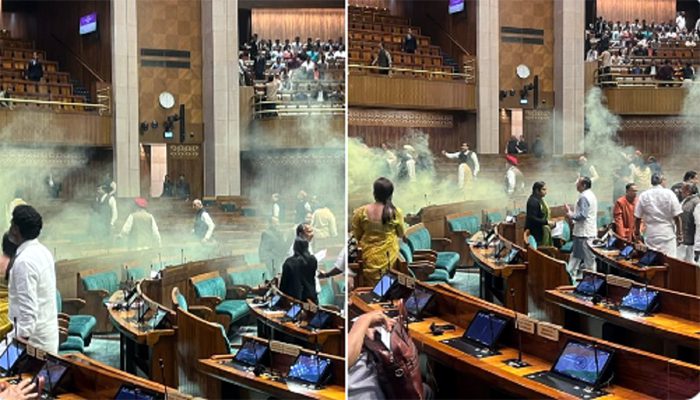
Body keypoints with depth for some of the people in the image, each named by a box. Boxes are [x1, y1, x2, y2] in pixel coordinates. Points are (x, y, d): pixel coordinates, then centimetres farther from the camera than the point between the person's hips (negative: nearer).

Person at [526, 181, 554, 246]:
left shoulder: (540, 200, 13)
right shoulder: (533, 201, -18)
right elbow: (532, 219, -24)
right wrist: (546, 222, -21)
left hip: (543, 231, 10)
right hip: (536, 232, -10)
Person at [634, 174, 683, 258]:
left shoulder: (643, 195, 3)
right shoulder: (669, 193, -4)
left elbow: (637, 218, 6)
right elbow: (677, 217, -4)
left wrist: (637, 233, 18)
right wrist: (680, 234, 5)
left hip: (651, 235, 3)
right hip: (667, 234, -3)